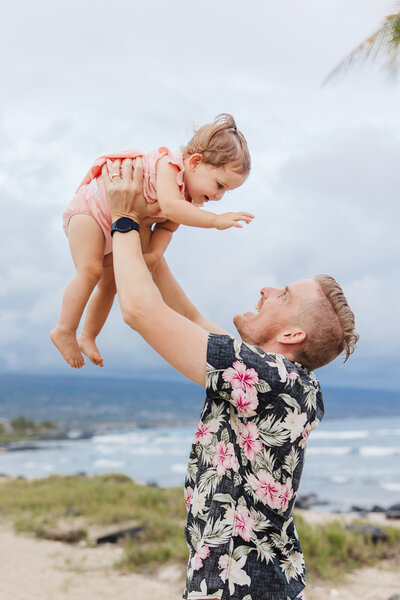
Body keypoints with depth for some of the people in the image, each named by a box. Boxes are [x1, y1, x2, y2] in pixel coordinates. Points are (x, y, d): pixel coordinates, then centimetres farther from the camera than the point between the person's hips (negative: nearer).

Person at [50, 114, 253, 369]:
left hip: (116, 227, 9)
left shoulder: (190, 200, -5)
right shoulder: (169, 165, -33)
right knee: (91, 270, -20)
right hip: (90, 207, -9)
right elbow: (170, 207, -49)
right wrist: (216, 220, -49)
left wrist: (155, 254, -23)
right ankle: (65, 331, -10)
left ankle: (88, 337, 22)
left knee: (111, 281, 10)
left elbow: (167, 226, -5)